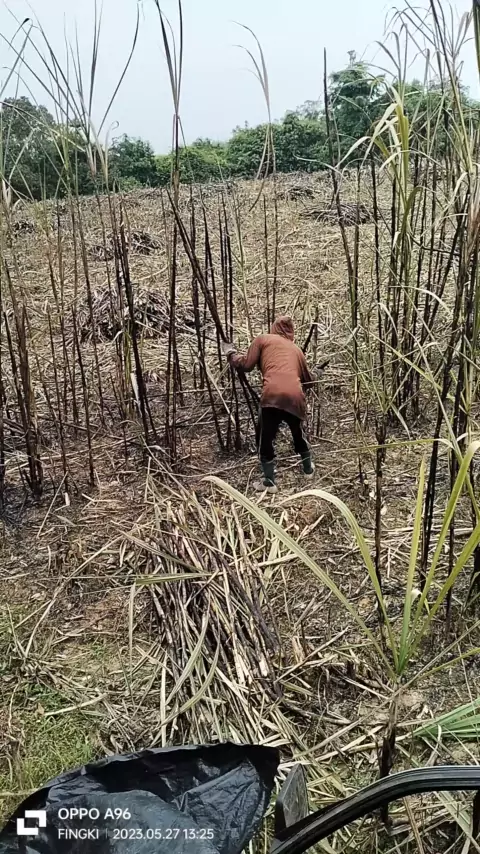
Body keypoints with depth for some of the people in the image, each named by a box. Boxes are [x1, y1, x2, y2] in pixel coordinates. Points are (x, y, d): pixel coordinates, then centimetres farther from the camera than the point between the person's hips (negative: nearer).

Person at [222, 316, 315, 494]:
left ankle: (269, 482, 14)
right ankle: (309, 469, 45)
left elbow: (245, 364, 10)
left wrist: (230, 353, 27)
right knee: (298, 433, 29)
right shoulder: (296, 349, 29)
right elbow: (308, 379, 33)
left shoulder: (263, 339, 18)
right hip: (296, 397, 4)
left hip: (272, 395, -4)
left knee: (265, 438, 13)